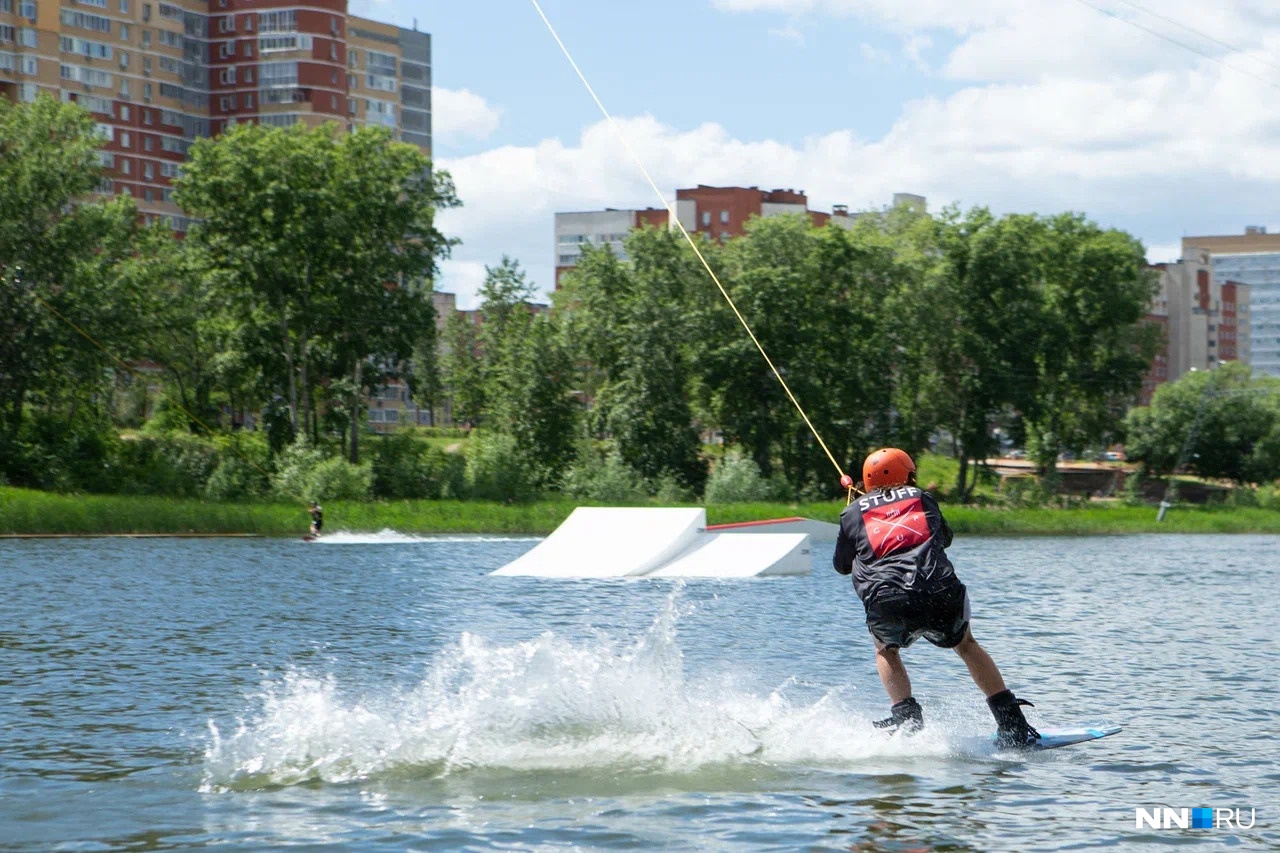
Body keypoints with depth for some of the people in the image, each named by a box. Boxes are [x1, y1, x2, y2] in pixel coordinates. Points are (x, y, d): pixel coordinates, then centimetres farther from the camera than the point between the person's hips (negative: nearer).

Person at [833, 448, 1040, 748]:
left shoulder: (853, 512, 19)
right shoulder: (922, 498, 23)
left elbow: (842, 565, 30)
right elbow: (945, 537, 40)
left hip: (885, 601, -1)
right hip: (939, 592, 1)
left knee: (886, 650, 31)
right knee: (967, 646, 27)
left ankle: (906, 719, 12)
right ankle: (1012, 725, 21)